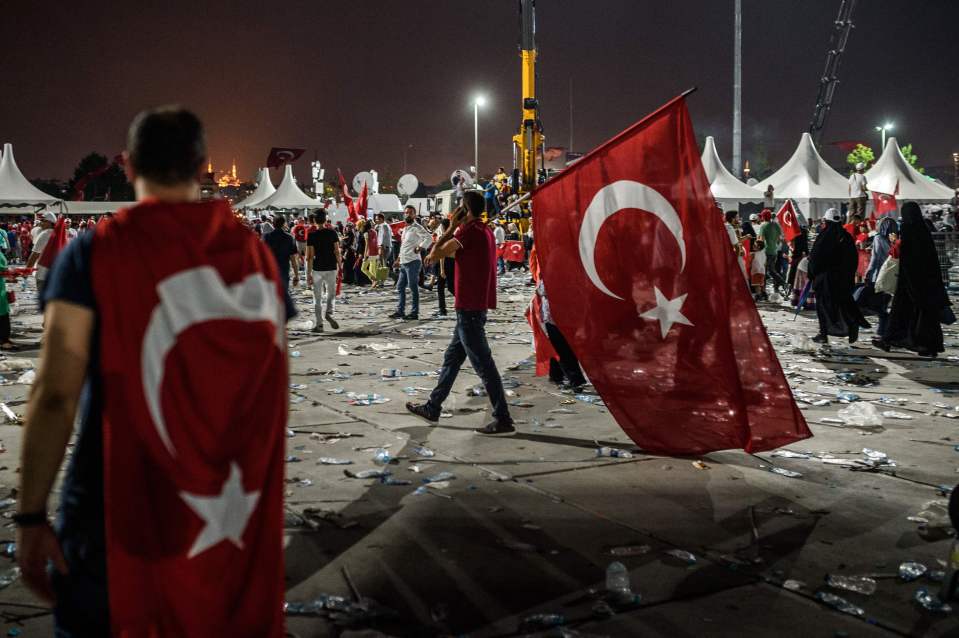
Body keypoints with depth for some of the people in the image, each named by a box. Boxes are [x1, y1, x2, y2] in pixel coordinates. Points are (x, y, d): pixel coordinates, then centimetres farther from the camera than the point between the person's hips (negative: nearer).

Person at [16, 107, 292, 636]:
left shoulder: (96, 252, -8)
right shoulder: (254, 254, 3)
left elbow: (56, 394, -14)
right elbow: (272, 388, 5)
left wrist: (31, 515, -8)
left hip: (119, 507, -3)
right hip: (234, 510, 4)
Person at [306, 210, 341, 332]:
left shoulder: (311, 236, -7)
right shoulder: (332, 233, -2)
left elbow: (310, 257, -9)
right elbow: (337, 252, -4)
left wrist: (308, 274, -5)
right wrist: (340, 266, 8)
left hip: (317, 269, -1)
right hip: (331, 268, 1)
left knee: (317, 298, 7)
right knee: (331, 294, 17)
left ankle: (319, 324, 6)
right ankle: (329, 313, -8)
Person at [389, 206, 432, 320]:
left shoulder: (416, 227, -11)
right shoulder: (405, 228, 17)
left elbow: (429, 238, -24)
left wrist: (420, 248, -20)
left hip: (413, 262, -9)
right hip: (404, 263, 9)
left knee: (413, 287, -4)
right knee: (400, 286, 12)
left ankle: (414, 312, 1)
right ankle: (400, 311, 19)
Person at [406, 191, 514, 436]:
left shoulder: (468, 230, -15)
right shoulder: (484, 231, 15)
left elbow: (436, 253, -12)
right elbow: (452, 251, 22)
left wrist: (451, 227, -3)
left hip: (470, 308, -10)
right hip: (475, 307, 10)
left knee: (483, 364, -7)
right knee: (452, 358, 18)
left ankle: (503, 421, -5)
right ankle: (433, 407, 29)